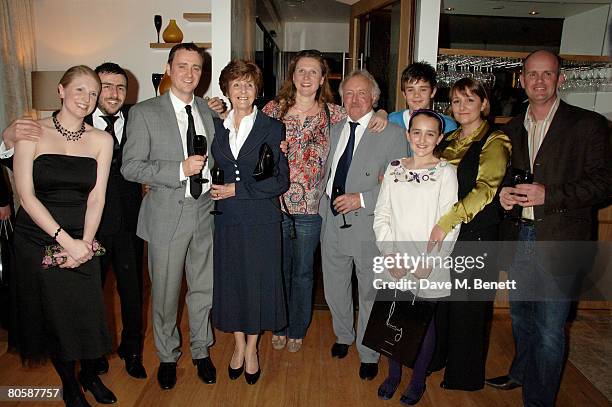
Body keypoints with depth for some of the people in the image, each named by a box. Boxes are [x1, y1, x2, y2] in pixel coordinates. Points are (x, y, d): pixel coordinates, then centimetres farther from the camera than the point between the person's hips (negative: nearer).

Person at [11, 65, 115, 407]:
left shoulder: (101, 140, 0)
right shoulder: (32, 133, -5)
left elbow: (96, 198, -2)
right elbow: (27, 195, -11)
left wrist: (85, 242, -14)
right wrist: (66, 240, -18)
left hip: (82, 241, 1)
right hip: (38, 241, -1)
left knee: (88, 312, 3)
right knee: (53, 315, 10)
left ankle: (90, 376, 33)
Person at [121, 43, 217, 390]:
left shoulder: (209, 111, 8)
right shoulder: (145, 113, -4)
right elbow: (131, 167, -9)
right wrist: (180, 170, -19)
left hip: (205, 210, 3)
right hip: (167, 215, -3)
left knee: (204, 288, 13)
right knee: (166, 292, 10)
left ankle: (201, 351, 35)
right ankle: (168, 356, 33)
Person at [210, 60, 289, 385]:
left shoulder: (272, 128, -3)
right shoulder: (215, 126, 6)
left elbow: (281, 180, -9)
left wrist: (237, 189, -13)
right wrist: (215, 190, -4)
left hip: (261, 220, -2)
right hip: (226, 219, 3)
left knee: (257, 281, 7)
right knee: (229, 281, 11)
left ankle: (251, 348, 28)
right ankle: (238, 345, 32)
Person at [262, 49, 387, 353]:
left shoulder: (331, 113, 1)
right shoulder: (273, 109, 0)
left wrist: (381, 114, -7)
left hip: (310, 207, 0)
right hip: (275, 203, 0)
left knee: (303, 271, 14)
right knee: (278, 269, 14)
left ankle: (297, 329, 36)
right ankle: (279, 327, 37)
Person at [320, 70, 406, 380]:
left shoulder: (392, 133, -10)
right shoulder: (335, 130, 10)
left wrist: (361, 199, -20)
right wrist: (325, 203, 10)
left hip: (368, 226, -5)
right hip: (332, 222, 6)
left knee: (370, 293, 10)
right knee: (334, 288, 20)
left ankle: (369, 354, 32)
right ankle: (343, 336, 46)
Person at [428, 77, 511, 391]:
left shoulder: (494, 142, -8)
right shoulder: (448, 141, 13)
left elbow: (486, 188, -20)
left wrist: (448, 221, -28)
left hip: (475, 235, -6)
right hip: (440, 234, 6)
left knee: (467, 305, 6)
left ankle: (464, 374, 26)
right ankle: (436, 357, 36)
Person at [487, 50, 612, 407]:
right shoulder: (513, 128, 11)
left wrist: (549, 195, -20)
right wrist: (504, 194, -2)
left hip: (559, 241, -5)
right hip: (519, 237, 6)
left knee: (549, 330, 2)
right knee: (521, 317, 21)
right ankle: (521, 373, 44)